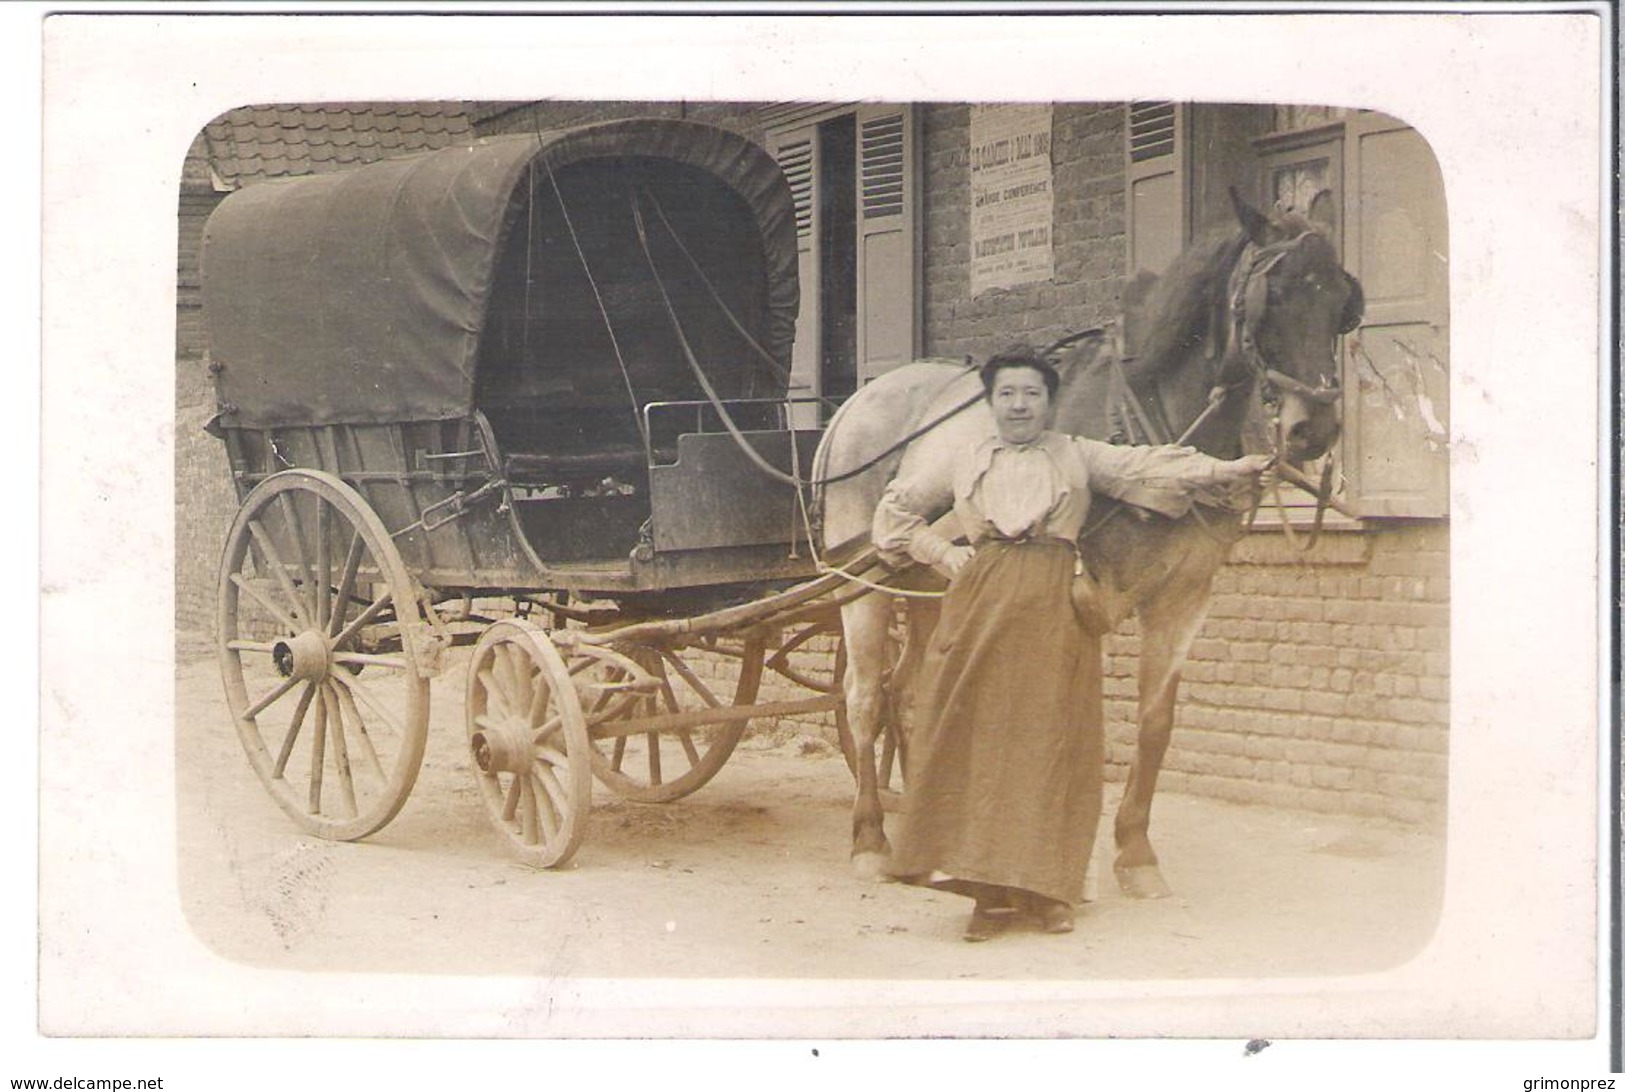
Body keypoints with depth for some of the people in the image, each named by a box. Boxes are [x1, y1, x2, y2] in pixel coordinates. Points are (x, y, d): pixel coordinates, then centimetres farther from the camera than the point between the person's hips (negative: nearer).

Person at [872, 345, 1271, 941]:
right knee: (977, 743, -3)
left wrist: (1223, 470, -12)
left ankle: (1047, 890, 5)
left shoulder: (1079, 456, 13)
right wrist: (944, 555, 13)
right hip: (979, 603, 1)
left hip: (1053, 609, -1)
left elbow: (1150, 467, 1)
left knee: (1051, 745, -3)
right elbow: (897, 507, 26)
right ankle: (989, 890, 1)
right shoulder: (965, 464, 16)